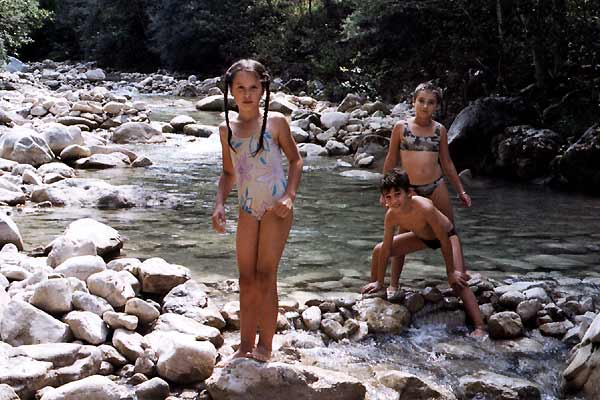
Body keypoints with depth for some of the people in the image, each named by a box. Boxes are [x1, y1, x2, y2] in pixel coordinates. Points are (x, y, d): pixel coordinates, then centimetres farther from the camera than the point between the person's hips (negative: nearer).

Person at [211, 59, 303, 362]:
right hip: (247, 209, 4)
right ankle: (245, 346, 15)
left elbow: (295, 160, 3)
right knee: (246, 279, 6)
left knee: (265, 275, -7)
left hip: (275, 207, -4)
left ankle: (264, 346, 3)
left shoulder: (275, 122, -4)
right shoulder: (227, 129, 7)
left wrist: (289, 196, -10)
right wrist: (219, 205, 2)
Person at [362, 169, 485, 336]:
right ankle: (373, 290, 22)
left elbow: (444, 241, -31)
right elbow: (386, 249, -12)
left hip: (447, 235, -6)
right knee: (378, 250, 0)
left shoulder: (424, 208, -41)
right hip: (422, 237, 6)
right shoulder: (391, 215, -24)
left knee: (457, 280, -23)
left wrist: (451, 272, -24)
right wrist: (379, 282, -7)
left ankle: (480, 328, -25)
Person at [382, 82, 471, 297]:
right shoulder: (401, 127, -3)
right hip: (410, 188, -2)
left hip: (436, 186, 2)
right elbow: (391, 160, 4)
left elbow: (447, 162, 12)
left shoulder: (439, 129, 3)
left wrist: (460, 191, 13)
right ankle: (393, 285, 12)